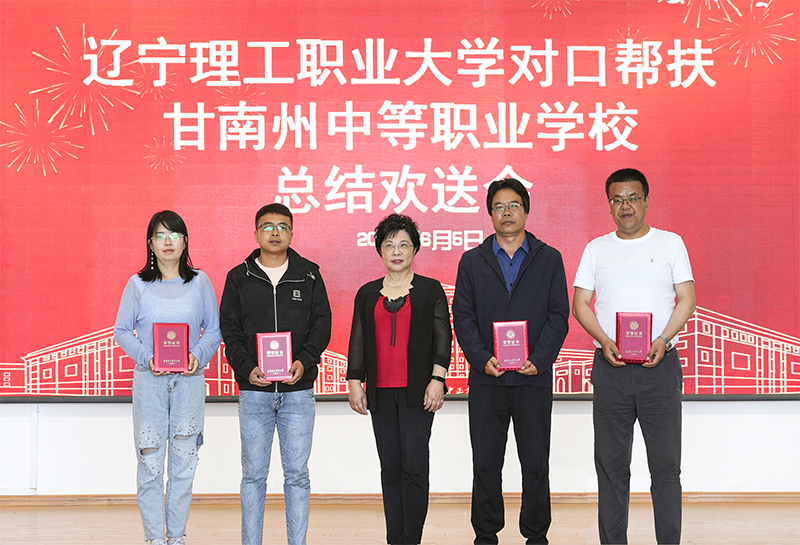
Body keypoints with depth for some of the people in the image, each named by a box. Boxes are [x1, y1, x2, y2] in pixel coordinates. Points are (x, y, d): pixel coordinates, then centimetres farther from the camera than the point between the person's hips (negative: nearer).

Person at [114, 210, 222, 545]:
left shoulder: (200, 283, 6)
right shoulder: (138, 285, 4)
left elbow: (213, 330, 7)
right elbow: (122, 331, 5)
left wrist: (199, 355, -12)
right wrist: (146, 357, -12)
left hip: (189, 380, 1)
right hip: (149, 380, -1)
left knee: (184, 460, 3)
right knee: (149, 461, -1)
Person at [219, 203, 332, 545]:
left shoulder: (309, 275, 8)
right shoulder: (238, 278, 7)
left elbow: (322, 322, 5)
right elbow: (229, 329, 4)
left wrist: (304, 362, -11)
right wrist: (247, 368, -11)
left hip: (298, 390, 0)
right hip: (253, 390, 0)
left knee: (297, 474, 4)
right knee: (253, 474, 4)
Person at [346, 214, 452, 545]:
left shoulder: (430, 290, 6)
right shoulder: (368, 294, 13)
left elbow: (442, 338, 1)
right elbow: (358, 341, 13)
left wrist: (437, 379, -8)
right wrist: (355, 383, 5)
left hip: (417, 391, -3)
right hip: (381, 392, 3)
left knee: (414, 467, -9)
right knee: (390, 468, 6)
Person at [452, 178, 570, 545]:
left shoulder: (549, 259, 7)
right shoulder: (472, 261, 9)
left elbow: (558, 316, 2)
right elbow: (462, 316, 4)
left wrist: (538, 360, -11)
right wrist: (483, 359, -10)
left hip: (534, 378, -1)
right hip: (486, 379, 1)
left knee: (536, 464, 4)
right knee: (485, 464, 5)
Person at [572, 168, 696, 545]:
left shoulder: (670, 243, 7)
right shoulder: (596, 249, 11)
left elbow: (686, 299, 3)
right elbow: (580, 304, 8)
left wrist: (663, 341, -13)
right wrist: (604, 341, -9)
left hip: (660, 365, -1)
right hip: (610, 368, 2)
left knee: (666, 463, -1)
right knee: (611, 463, 5)